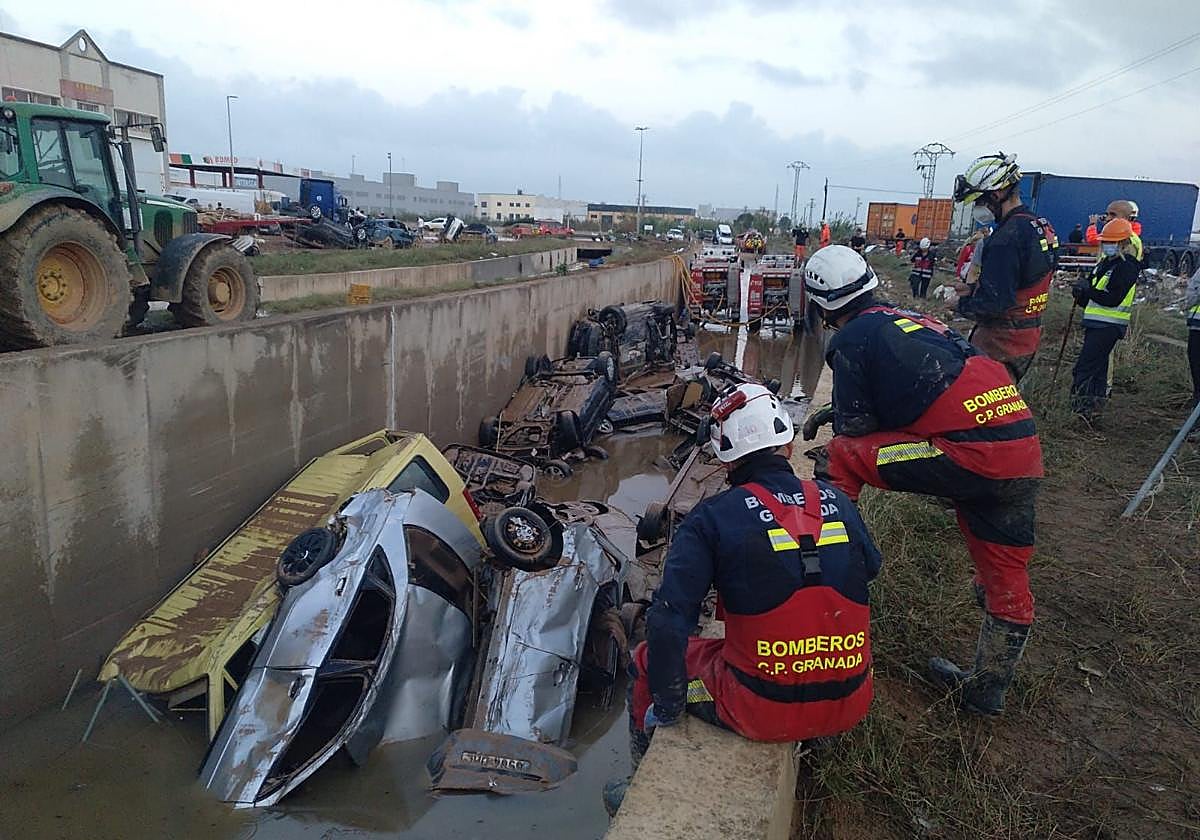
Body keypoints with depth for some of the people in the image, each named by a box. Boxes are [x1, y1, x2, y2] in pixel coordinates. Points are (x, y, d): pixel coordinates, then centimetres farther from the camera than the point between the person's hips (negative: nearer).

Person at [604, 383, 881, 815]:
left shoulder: (712, 517, -13)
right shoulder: (837, 502, 0)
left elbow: (668, 619, -16)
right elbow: (870, 567, 19)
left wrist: (667, 705, -5)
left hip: (763, 711, -4)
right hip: (850, 705, 5)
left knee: (647, 660, 19)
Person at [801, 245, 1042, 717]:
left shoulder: (852, 337, -1)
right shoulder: (909, 317, 24)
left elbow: (858, 430, 2)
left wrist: (834, 454, 22)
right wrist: (837, 413, 39)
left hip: (971, 455, -9)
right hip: (1025, 454, 9)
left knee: (842, 458, 2)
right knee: (1006, 582, 18)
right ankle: (986, 690, 36)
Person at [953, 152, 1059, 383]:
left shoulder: (1007, 238, -22)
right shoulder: (1042, 227, 11)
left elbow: (994, 302, -26)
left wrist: (961, 304, -9)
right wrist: (974, 289, 11)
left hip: (1000, 343, -10)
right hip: (1029, 336, 10)